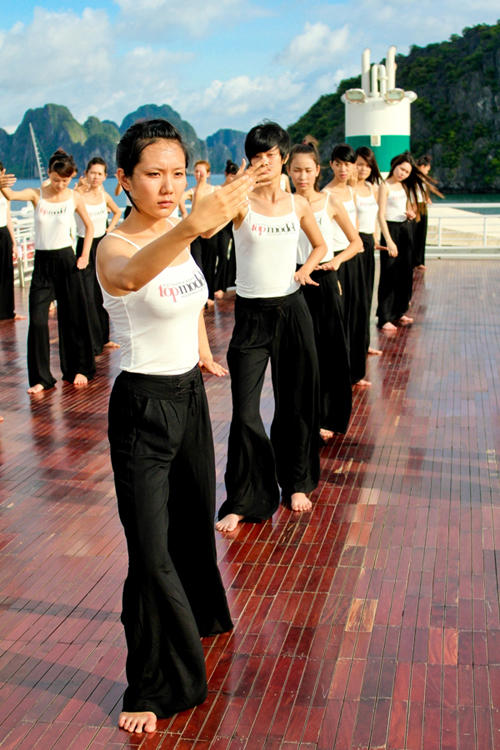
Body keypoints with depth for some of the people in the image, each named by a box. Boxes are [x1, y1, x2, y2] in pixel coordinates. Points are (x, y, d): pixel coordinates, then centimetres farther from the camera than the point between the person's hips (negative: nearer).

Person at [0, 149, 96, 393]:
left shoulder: (74, 197, -2)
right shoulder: (36, 194, -5)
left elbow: (89, 226, 11)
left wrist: (85, 256, 3)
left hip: (66, 261, 0)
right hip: (42, 263, 0)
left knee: (73, 317, 9)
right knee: (37, 320, -4)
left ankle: (79, 369, 27)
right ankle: (41, 377, 7)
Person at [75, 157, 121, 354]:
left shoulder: (104, 195, 6)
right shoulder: (79, 195, -11)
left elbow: (117, 212, 24)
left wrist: (110, 229, 11)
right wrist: (78, 191, -33)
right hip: (86, 247, -6)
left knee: (103, 294, 13)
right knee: (88, 297, -8)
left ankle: (103, 338, 24)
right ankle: (92, 343, -1)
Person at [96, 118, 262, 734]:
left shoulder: (178, 236, 2)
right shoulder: (114, 246, -20)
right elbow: (130, 276, -48)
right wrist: (192, 226, -64)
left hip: (189, 395, 7)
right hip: (142, 406, -7)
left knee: (195, 518, 23)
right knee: (151, 551, -3)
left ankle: (199, 614, 51)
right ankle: (152, 688, 14)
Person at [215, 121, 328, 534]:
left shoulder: (297, 204, 4)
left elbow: (320, 245, 21)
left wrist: (305, 270, 1)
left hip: (291, 310, 3)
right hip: (251, 314, -3)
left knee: (296, 402, 12)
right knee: (245, 411, -5)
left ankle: (296, 482, 33)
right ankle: (243, 500, 9)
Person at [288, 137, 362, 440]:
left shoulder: (331, 202, 0)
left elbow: (356, 242, 8)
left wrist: (337, 259, -8)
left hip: (324, 282, 0)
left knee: (328, 352, 5)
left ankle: (326, 417, 21)